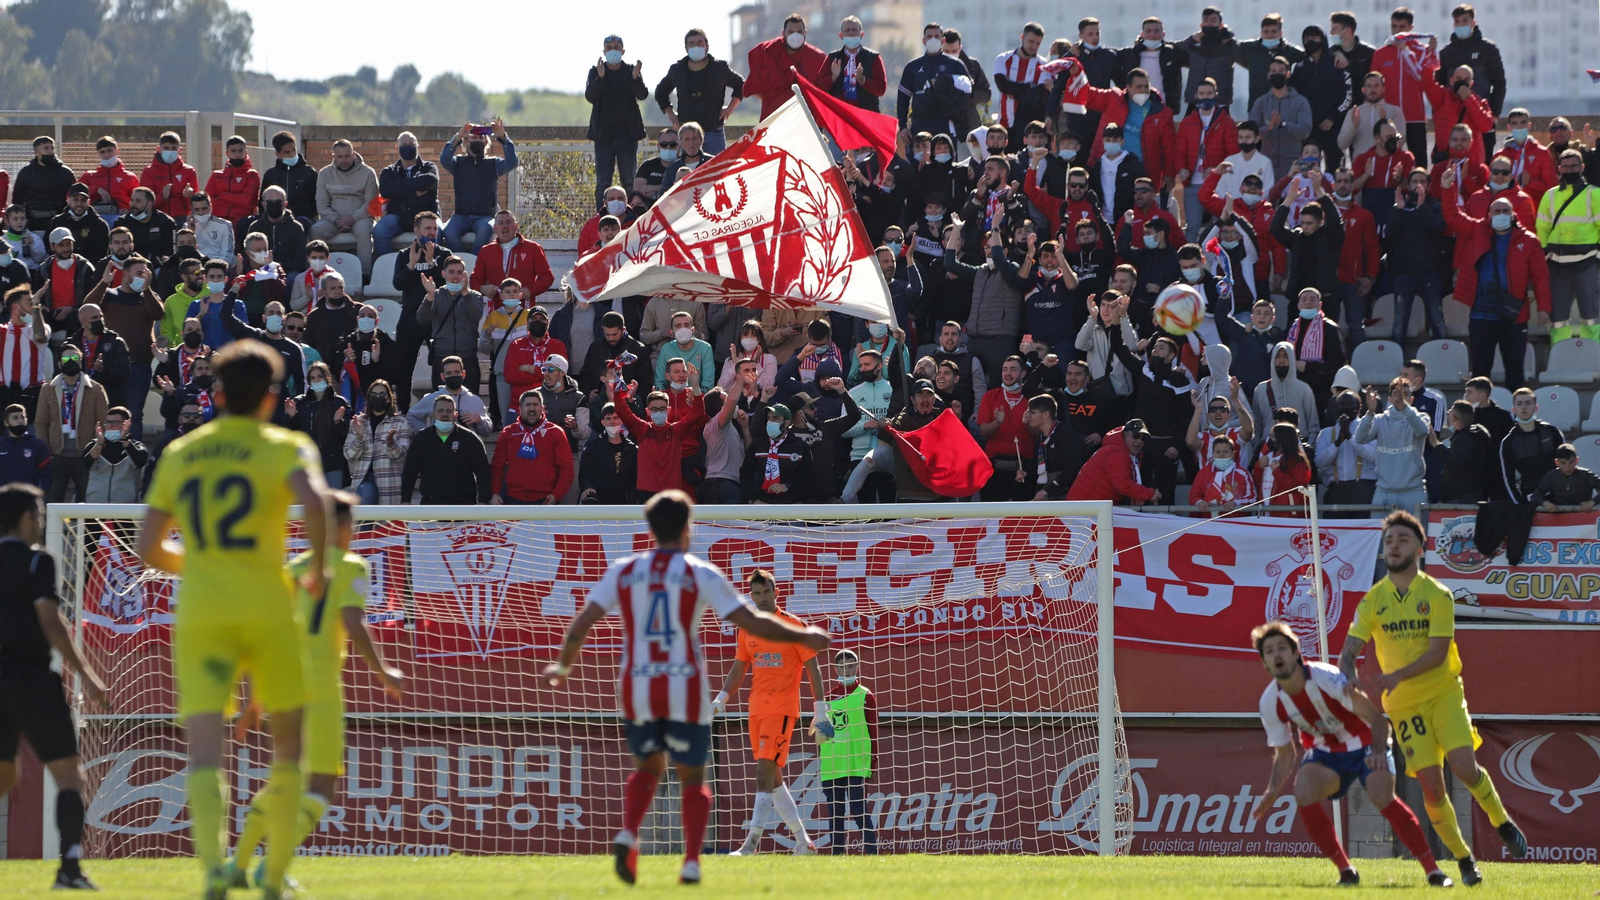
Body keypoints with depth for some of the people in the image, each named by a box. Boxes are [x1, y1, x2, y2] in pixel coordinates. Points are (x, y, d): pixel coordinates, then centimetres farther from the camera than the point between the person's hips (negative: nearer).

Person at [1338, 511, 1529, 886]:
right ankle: (1463, 860, 10)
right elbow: (1348, 652, -2)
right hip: (1403, 704, 2)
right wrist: (1350, 682, -25)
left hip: (1443, 693, -2)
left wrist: (1397, 676, -29)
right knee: (1431, 787, -6)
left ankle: (1502, 823, 10)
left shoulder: (1436, 595, -5)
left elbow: (1438, 651, -14)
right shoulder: (1372, 601, 3)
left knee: (1464, 767, -18)